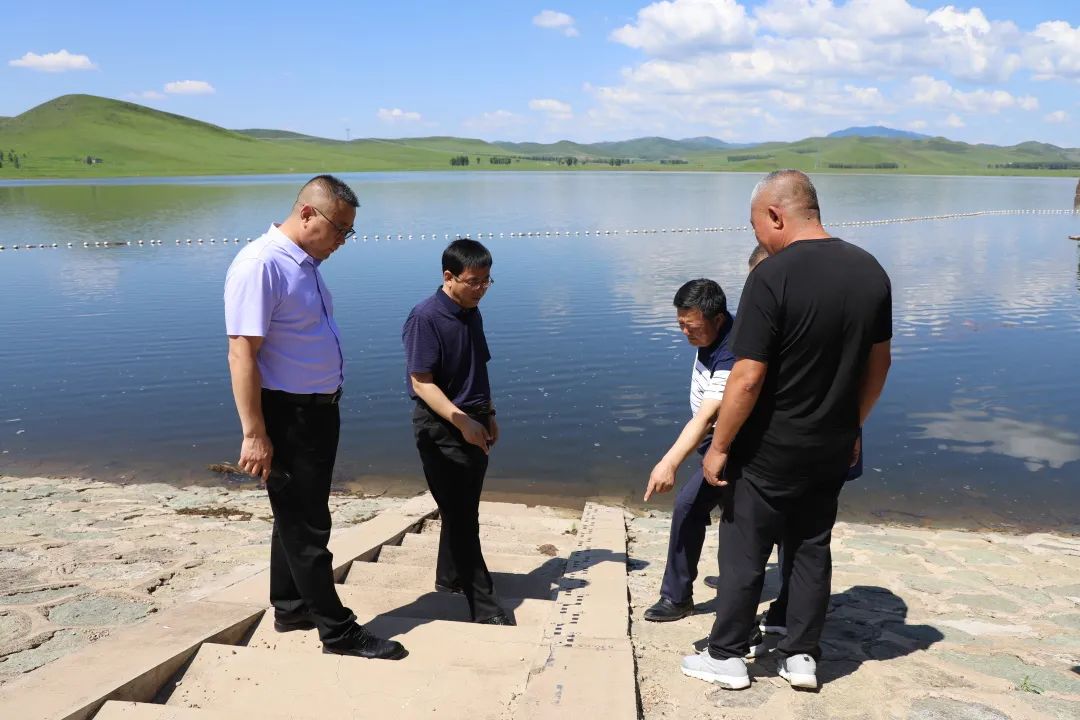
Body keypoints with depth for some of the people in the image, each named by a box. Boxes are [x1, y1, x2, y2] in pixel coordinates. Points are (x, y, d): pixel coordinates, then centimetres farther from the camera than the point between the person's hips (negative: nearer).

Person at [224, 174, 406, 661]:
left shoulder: (307, 263, 9)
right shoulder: (261, 265, -20)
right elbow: (242, 353, -23)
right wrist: (254, 435, -25)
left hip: (318, 411, 9)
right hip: (285, 417, -9)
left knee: (299, 517, 20)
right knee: (305, 526, 2)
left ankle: (291, 608, 35)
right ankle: (337, 630, 12)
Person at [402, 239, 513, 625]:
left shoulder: (472, 314, 8)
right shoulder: (426, 317, -17)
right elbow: (421, 381, -20)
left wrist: (488, 415, 18)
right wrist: (462, 421, -24)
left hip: (474, 422, 8)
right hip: (442, 426, -8)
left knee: (464, 510, 16)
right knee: (460, 514, -3)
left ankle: (450, 578, 33)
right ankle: (484, 605, 2)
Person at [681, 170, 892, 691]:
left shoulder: (773, 276, -21)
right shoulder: (870, 270, 0)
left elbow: (748, 378, -23)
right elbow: (879, 362, 8)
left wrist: (719, 446, -12)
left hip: (771, 451, -6)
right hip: (832, 448, 6)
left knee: (744, 553, 9)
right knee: (812, 550, 17)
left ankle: (727, 657, 21)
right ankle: (801, 657, 26)